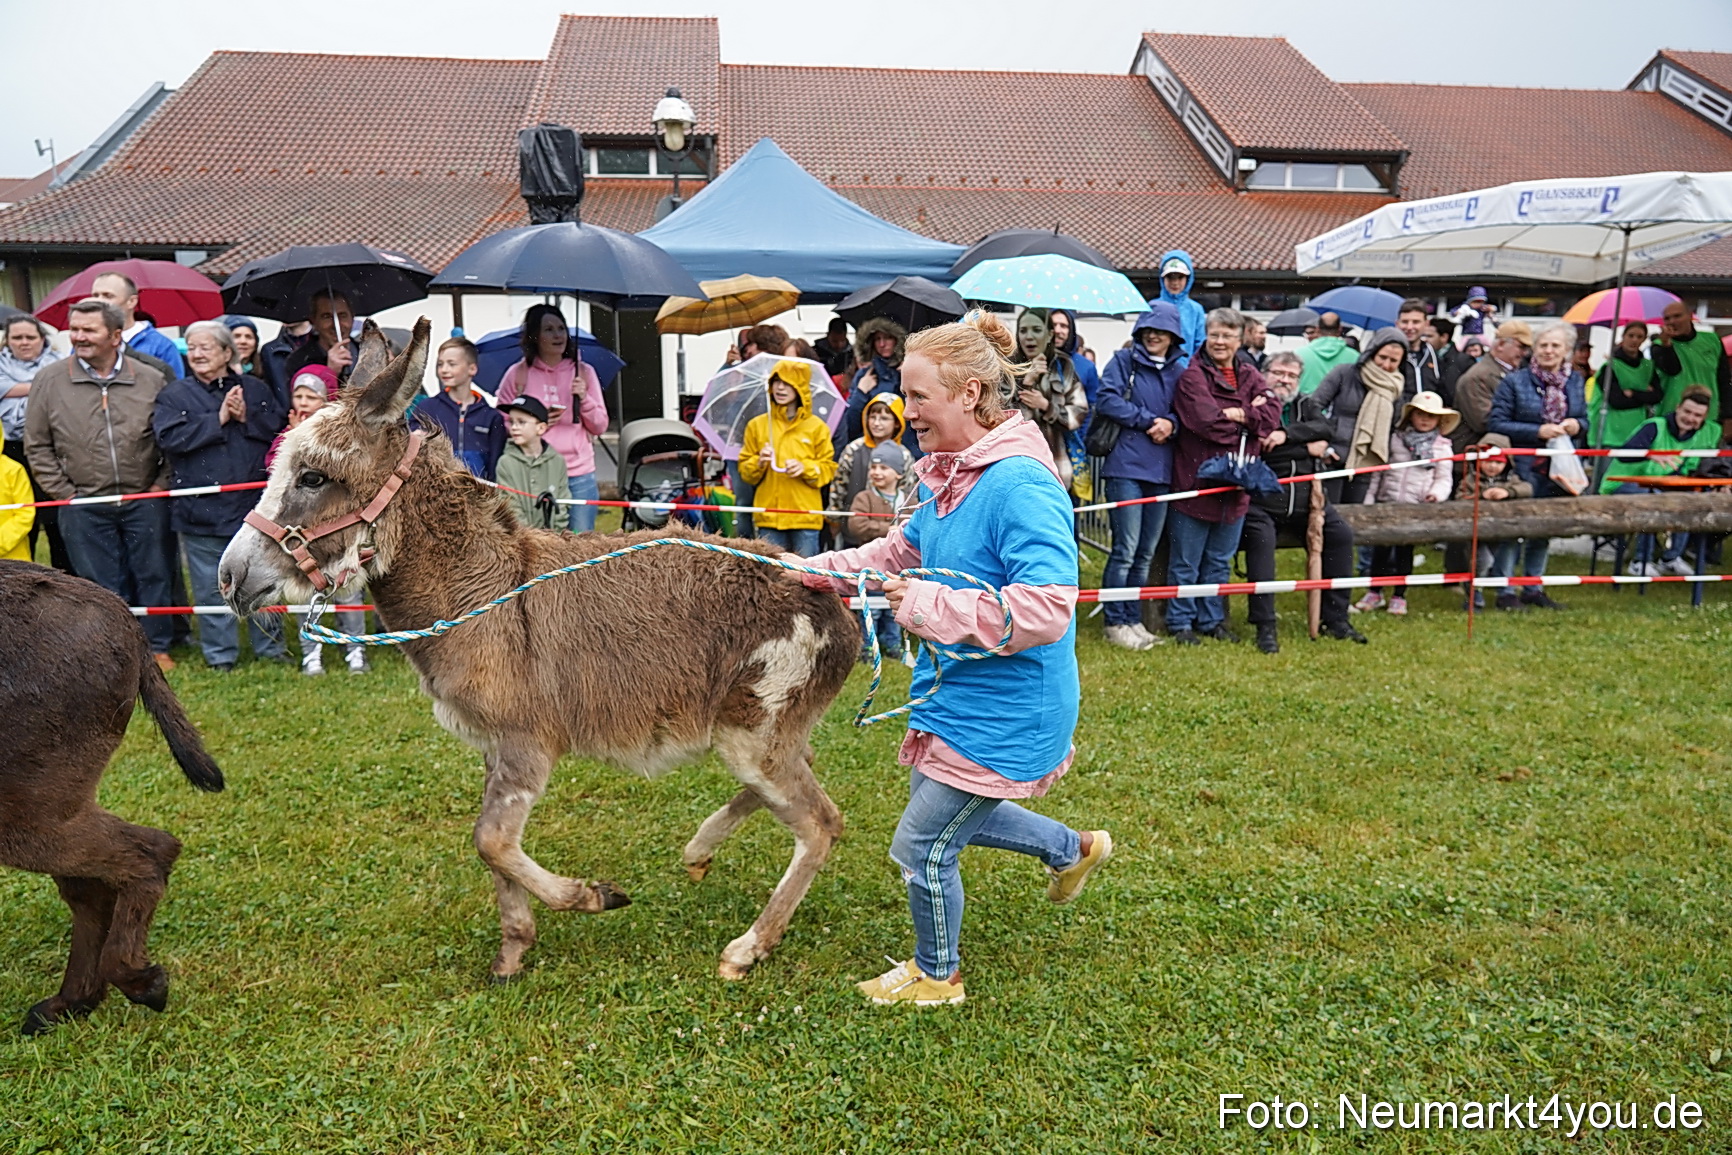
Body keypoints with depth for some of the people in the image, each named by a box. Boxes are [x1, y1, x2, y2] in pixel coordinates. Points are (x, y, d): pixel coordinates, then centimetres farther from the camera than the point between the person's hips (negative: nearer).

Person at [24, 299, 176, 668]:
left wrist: (162, 484, -1)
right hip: (84, 509, 0)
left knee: (153, 576, 9)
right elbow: (37, 447, 4)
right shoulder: (49, 381, -2)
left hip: (144, 502, 0)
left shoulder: (150, 380, -2)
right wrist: (63, 493, -1)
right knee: (103, 586, 8)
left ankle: (157, 646, 24)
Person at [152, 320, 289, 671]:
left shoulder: (256, 389, 9)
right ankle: (220, 654, 15)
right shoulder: (174, 395, 4)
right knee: (211, 587, 4)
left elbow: (281, 429, 0)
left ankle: (270, 645, 23)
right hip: (202, 509, -1)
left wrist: (246, 418, -13)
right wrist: (218, 419, -12)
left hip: (255, 504, 1)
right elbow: (170, 437, -12)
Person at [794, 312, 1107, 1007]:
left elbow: (1047, 606, -36)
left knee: (923, 848, 6)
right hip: (958, 694, 10)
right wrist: (821, 571, 10)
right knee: (951, 815, 28)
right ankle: (1074, 850, 49)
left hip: (1001, 714, -9)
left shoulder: (1021, 487, -28)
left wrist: (927, 605, -30)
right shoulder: (950, 476, 3)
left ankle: (936, 977, 35)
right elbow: (906, 550, 20)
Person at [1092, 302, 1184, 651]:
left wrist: (1171, 424, -6)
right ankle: (1116, 622, 4)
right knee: (1126, 550, -6)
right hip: (1126, 467, -5)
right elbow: (1107, 400, -9)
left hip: (1162, 471, 5)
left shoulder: (1179, 372, 15)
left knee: (1146, 553, 9)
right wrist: (1150, 420, -9)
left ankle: (1133, 620, 19)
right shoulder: (1124, 361, 3)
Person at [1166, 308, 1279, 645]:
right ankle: (1180, 622, 15)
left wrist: (1239, 414, -17)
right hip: (1196, 480, -6)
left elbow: (1272, 413, -2)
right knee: (1186, 562, 4)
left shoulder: (1250, 376, 12)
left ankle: (1212, 620, 27)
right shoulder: (1192, 375, -7)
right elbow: (1206, 420, -21)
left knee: (1220, 560, 16)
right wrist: (1252, 419, -7)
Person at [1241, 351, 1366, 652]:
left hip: (1305, 497, 5)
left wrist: (1287, 434, -18)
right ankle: (1265, 627, -23)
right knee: (1261, 539, -28)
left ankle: (1334, 618, 1)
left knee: (1341, 534, -10)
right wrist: (1308, 448, -8)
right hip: (1262, 499, -5)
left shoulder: (1307, 405, 18)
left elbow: (1326, 427, -3)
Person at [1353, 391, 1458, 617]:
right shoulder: (1395, 439, 6)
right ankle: (1374, 592, 17)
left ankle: (1399, 595, 15)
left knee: (1405, 551, 4)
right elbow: (1378, 470, 8)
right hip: (1387, 503, 1)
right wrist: (1370, 497, 4)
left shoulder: (1442, 446, 5)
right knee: (1381, 547, 4)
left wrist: (1436, 493, -16)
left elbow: (1444, 478, 4)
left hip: (1416, 507, -1)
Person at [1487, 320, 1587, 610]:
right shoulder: (1514, 381, -6)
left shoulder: (1575, 382, 10)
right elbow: (1496, 423, -11)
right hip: (1523, 469, -5)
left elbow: (1584, 420, 20)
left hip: (1559, 470, 5)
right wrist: (1538, 432, -19)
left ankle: (1533, 588, 24)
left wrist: (1577, 426, -4)